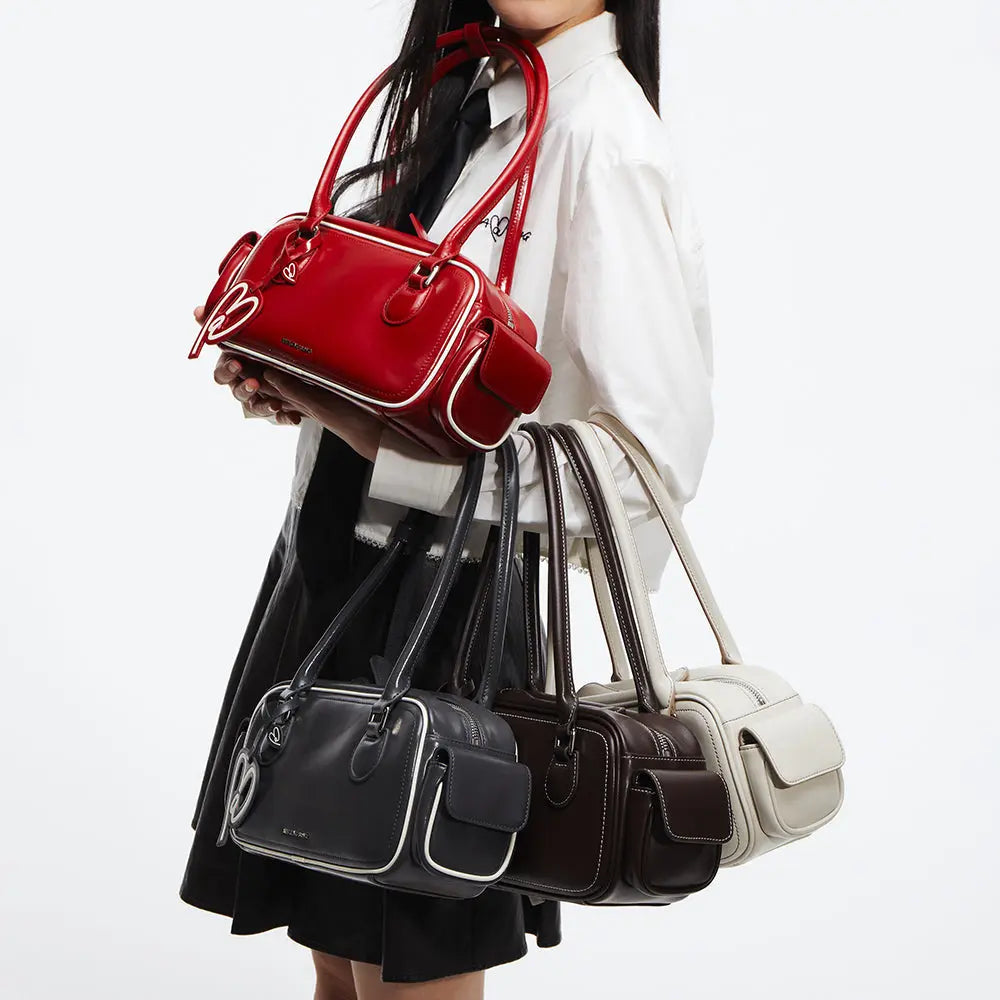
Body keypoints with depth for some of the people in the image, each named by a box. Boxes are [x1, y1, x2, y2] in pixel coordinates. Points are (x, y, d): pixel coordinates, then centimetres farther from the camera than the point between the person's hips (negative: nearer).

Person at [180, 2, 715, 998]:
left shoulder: (602, 137, -17)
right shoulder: (466, 99, 9)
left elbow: (646, 447, -23)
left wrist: (377, 434, -22)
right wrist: (295, 382, -2)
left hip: (437, 604, -8)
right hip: (329, 570, 8)